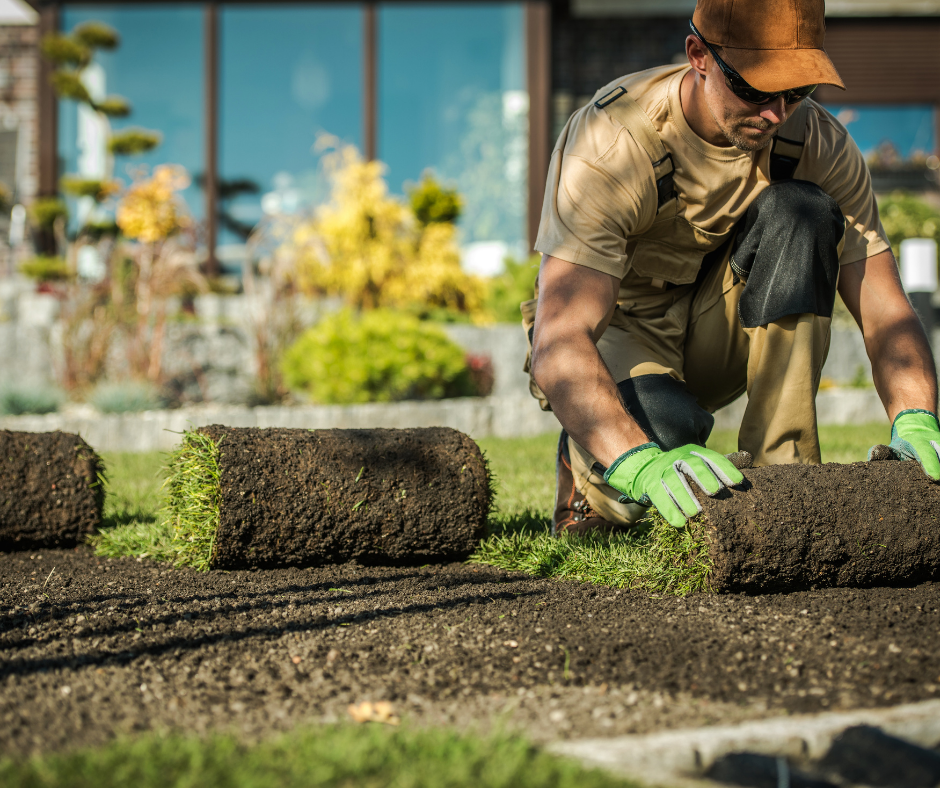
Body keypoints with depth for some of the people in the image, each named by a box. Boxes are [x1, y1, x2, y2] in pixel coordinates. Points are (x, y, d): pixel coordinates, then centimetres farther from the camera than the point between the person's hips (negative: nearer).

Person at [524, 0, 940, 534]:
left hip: (714, 334, 4)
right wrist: (642, 467, -58)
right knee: (664, 425, -40)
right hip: (618, 336, -4)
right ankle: (589, 470, -2)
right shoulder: (611, 144, -30)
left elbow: (885, 310, -16)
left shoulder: (818, 142, -16)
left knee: (798, 211, -25)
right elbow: (555, 345, -40)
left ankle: (781, 470, -21)